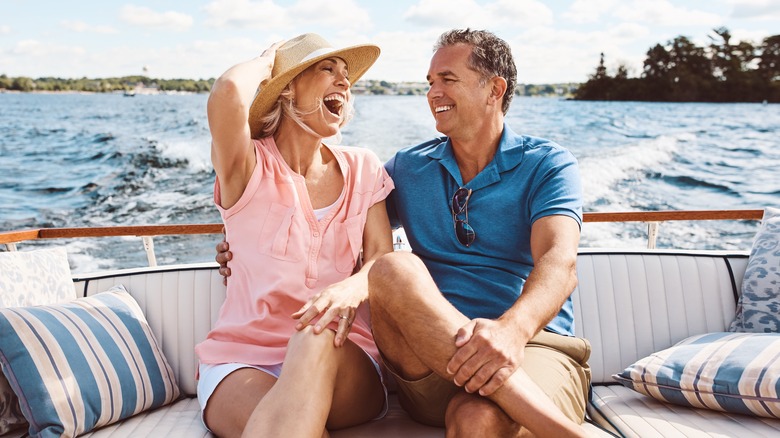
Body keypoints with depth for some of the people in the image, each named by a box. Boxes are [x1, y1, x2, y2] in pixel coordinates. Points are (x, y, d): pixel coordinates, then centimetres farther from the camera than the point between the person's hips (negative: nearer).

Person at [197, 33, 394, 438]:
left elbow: (382, 258, 1)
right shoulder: (250, 166, 0)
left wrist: (352, 288, -24)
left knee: (316, 342, -34)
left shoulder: (362, 169, 11)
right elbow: (228, 93, -22)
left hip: (339, 360, 4)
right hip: (242, 360, -3)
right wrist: (265, 62, 3)